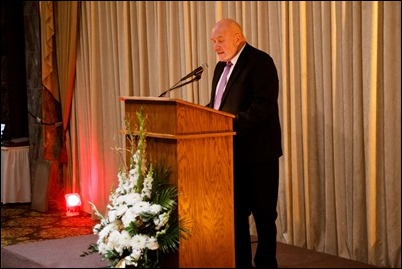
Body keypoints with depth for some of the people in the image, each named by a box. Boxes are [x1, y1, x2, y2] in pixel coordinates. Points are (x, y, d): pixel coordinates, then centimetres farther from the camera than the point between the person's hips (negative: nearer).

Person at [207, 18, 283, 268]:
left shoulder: (260, 61, -11)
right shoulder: (222, 66, 16)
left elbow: (264, 105, -21)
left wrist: (232, 125, -28)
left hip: (257, 152, -8)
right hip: (232, 153, 8)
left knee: (263, 213, 2)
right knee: (236, 212, 13)